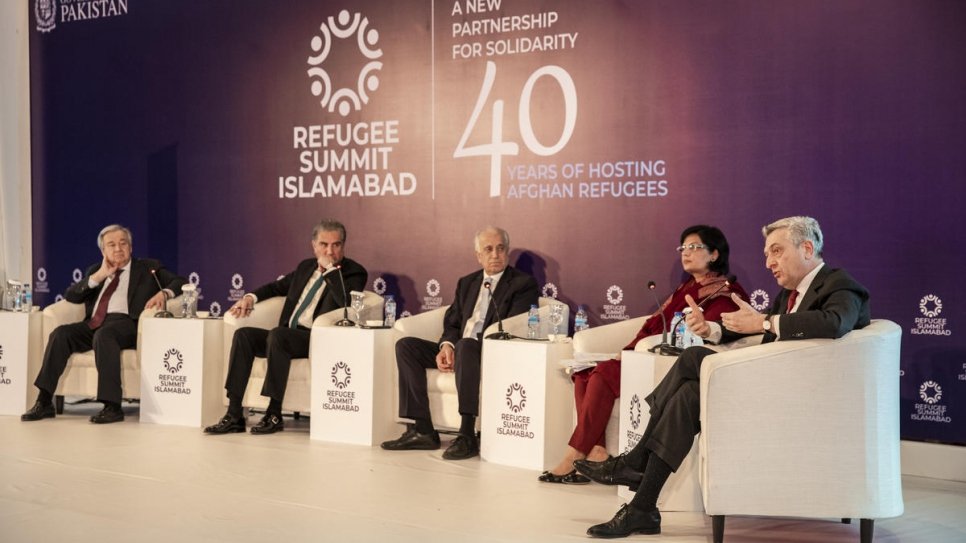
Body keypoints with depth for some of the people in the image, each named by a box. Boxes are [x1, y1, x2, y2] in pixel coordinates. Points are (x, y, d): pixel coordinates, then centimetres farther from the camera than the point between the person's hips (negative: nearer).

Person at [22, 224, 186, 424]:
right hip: (94, 324, 4)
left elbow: (180, 282, 9)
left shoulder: (147, 267, 19)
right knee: (61, 333, -23)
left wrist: (163, 293, -12)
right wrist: (98, 276, 4)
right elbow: (70, 296, 16)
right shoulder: (95, 270, 28)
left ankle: (112, 406, -39)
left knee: (104, 334, -36)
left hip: (126, 323, -4)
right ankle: (44, 402, -21)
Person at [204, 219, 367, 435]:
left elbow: (347, 302, -20)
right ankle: (234, 415, -16)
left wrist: (331, 268, -15)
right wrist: (251, 297, 13)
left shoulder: (354, 272, 0)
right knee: (243, 334, -14)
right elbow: (277, 286, 32)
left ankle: (274, 414, -25)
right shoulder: (306, 266, 20)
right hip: (286, 336, 7)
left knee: (277, 334, -33)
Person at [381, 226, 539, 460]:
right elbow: (452, 322, 18)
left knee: (466, 346, -38)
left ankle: (467, 436, -38)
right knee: (405, 345, -12)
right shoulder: (467, 283, 22)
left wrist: (459, 347, -18)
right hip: (458, 350, 7)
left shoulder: (523, 283, 1)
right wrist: (447, 345, -8)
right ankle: (422, 430, -16)